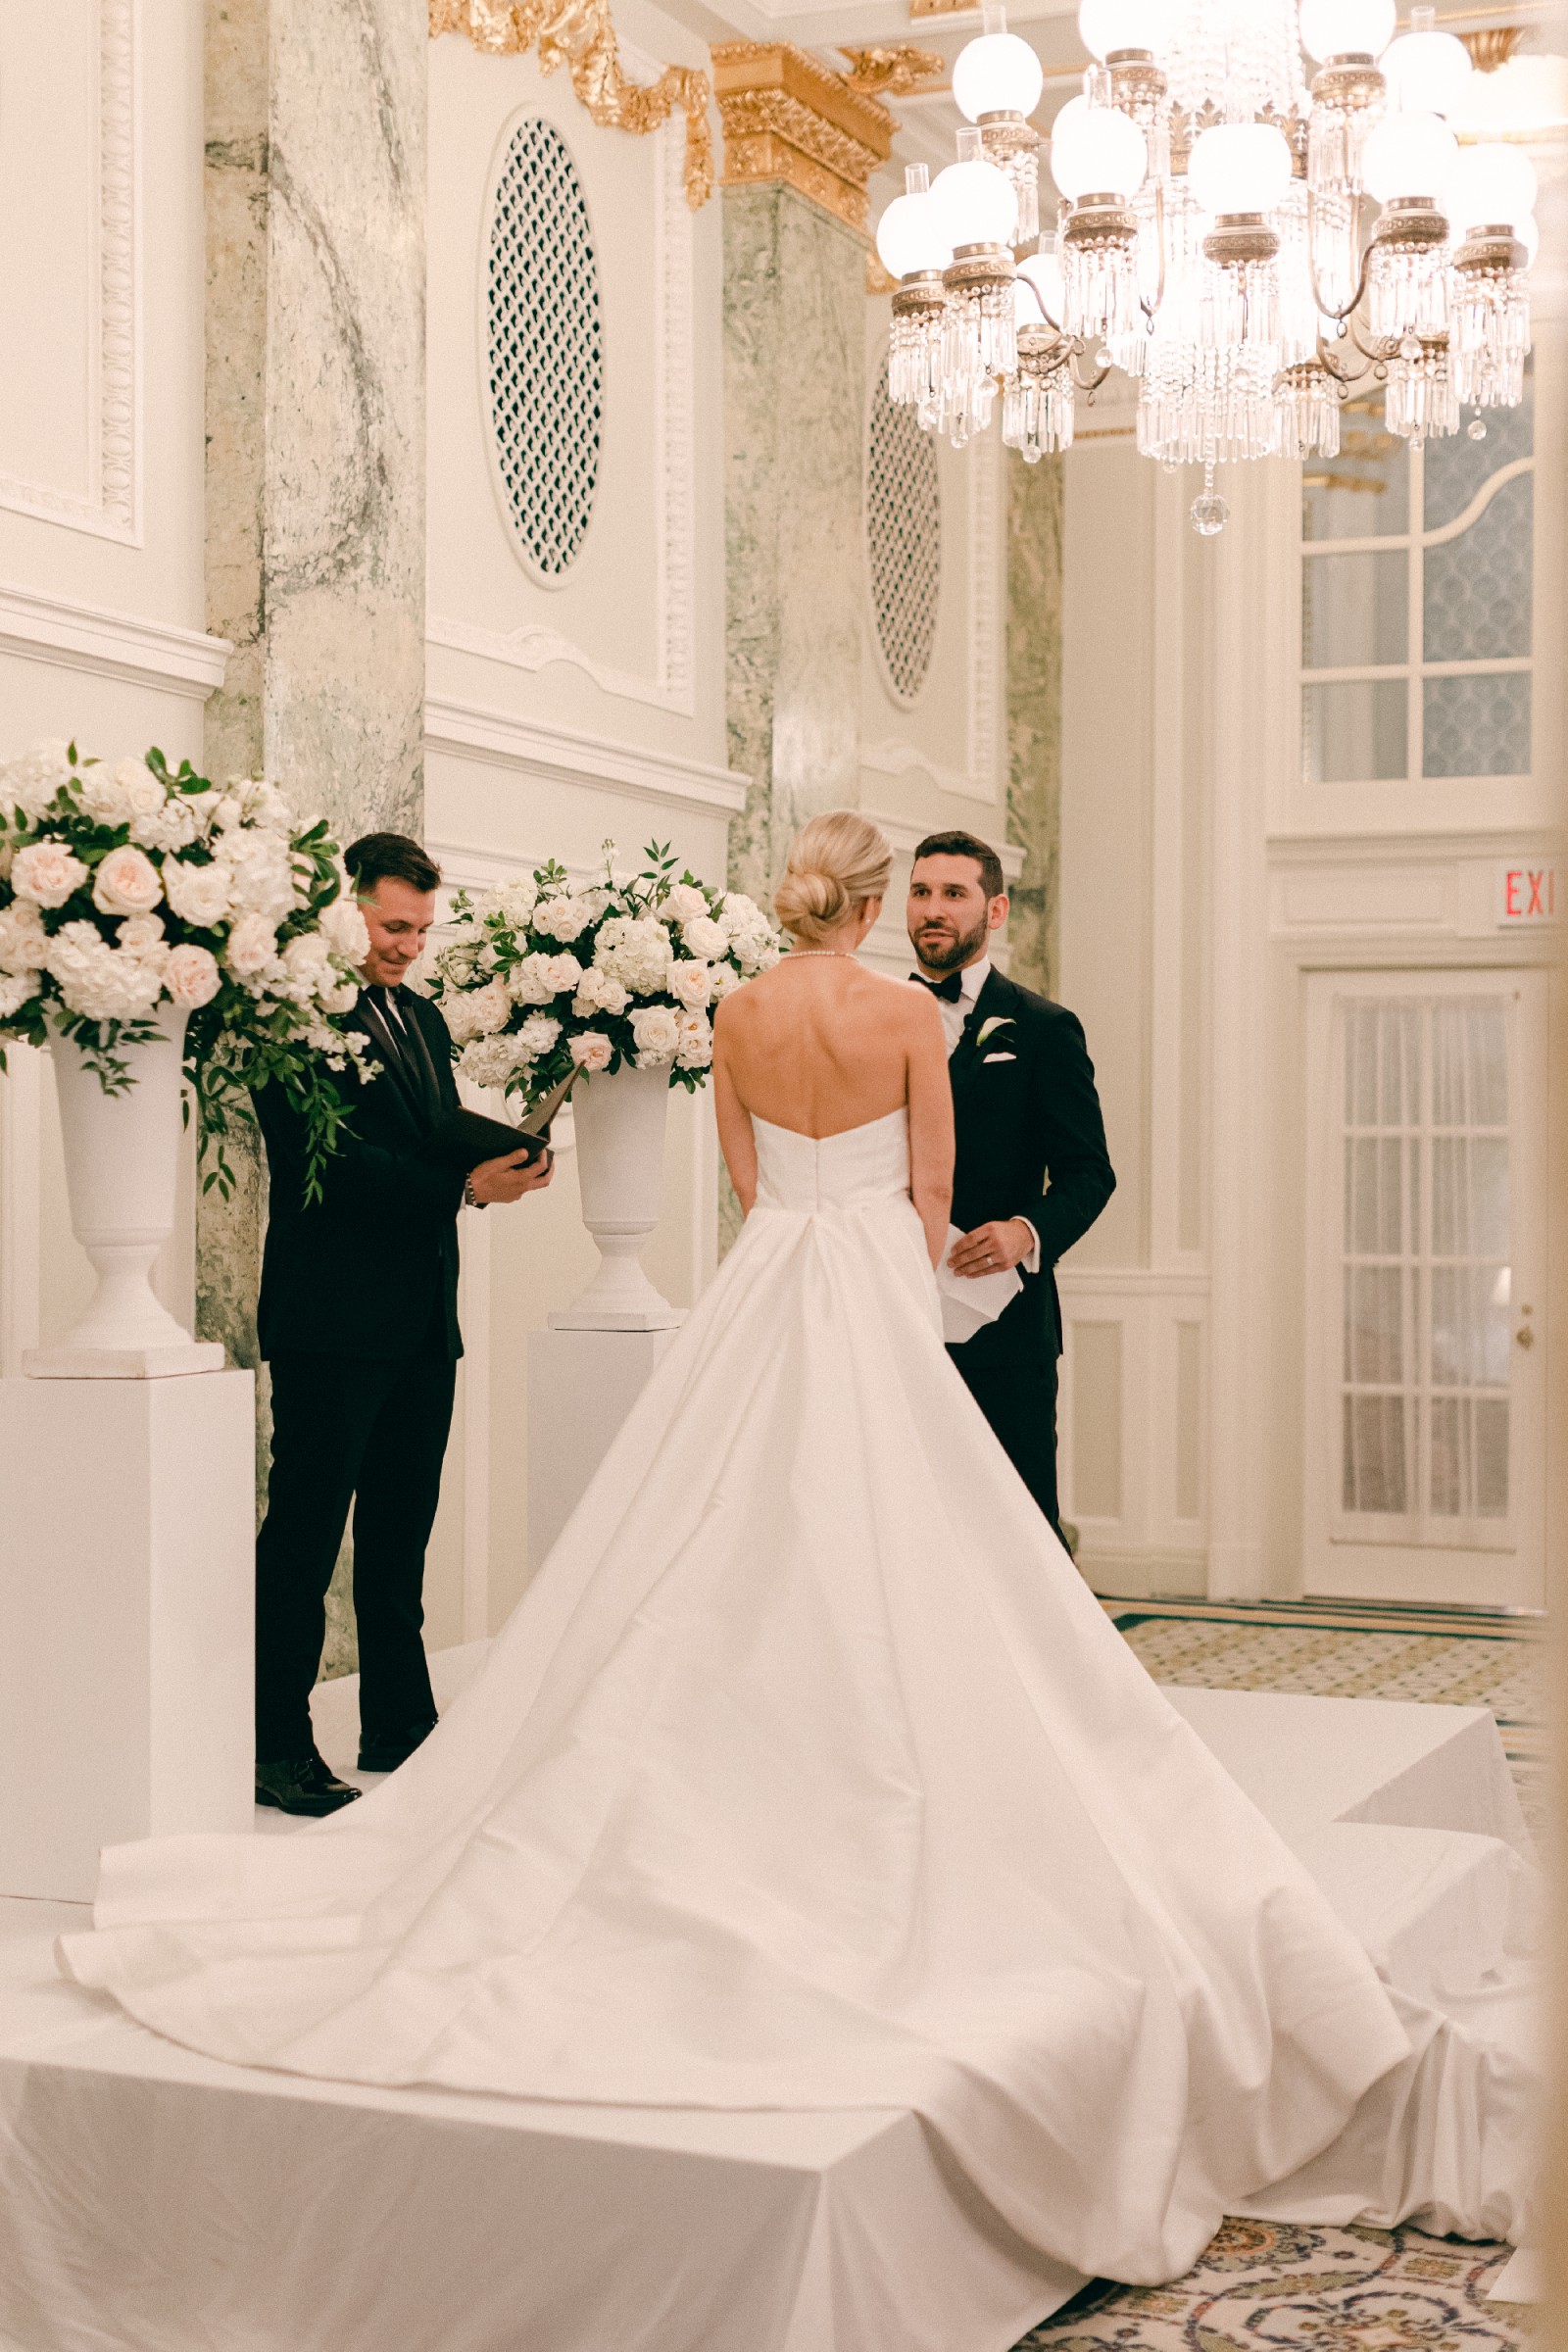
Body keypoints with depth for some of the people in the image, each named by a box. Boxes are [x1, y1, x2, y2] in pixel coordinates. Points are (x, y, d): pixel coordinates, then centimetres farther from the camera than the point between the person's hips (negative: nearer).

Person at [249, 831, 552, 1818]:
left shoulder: (425, 1017, 18)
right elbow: (327, 1160, -19)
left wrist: (502, 1153, -3)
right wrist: (462, 1187, -24)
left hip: (423, 1318, 9)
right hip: (333, 1318, -8)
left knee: (403, 1533, 14)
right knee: (305, 1534, -4)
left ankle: (400, 1725, 24)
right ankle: (277, 1746, 2)